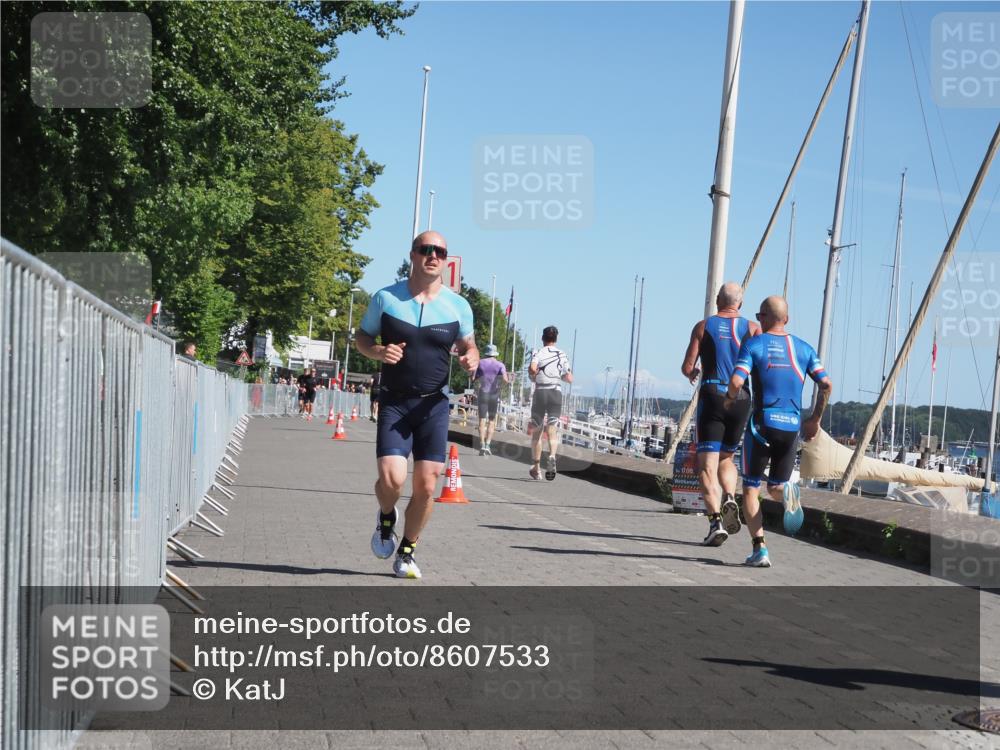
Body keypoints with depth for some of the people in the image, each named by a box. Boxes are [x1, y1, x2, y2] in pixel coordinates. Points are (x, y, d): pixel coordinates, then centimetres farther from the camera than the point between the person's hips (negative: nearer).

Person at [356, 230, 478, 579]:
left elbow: (468, 345, 15)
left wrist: (471, 359, -9)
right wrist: (378, 351, -13)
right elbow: (363, 337, 10)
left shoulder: (458, 306, 2)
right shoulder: (385, 298, -1)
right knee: (391, 478, -16)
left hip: (434, 405, 2)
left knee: (426, 485, -1)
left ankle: (406, 552, 21)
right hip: (394, 403, -1)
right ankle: (386, 518, 20)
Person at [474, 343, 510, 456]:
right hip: (495, 395, 0)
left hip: (482, 393, 0)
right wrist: (509, 380, 11)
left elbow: (474, 380, 1)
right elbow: (505, 379, -11)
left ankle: (482, 445, -13)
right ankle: (487, 445, -3)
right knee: (491, 421, 8)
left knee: (482, 420, -1)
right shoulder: (500, 365, 1)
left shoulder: (480, 363, 4)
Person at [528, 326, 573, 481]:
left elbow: (532, 368, -21)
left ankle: (536, 468, 18)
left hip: (540, 392, -1)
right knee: (552, 432, -4)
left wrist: (532, 375, 0)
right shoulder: (562, 355, 9)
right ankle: (552, 457, -33)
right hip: (556, 392, 1)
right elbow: (569, 379, 7)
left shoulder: (538, 353, 0)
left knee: (536, 432, 11)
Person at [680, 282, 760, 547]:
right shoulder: (752, 328, 8)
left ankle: (716, 520, -19)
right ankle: (730, 500, -5)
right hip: (741, 399, 2)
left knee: (707, 465, -2)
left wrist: (693, 374, 24)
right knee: (726, 458, 22)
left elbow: (687, 368, 1)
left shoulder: (703, 326, 5)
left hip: (711, 397, -2)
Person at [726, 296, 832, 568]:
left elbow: (736, 382, -14)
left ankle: (759, 548, -5)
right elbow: (826, 385, 4)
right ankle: (786, 491, -19)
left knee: (750, 488, 8)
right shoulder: (804, 348, 10)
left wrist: (730, 398, 8)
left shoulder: (753, 344, -1)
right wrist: (815, 419, 16)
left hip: (762, 423, -3)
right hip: (792, 426, 3)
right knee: (775, 487, 18)